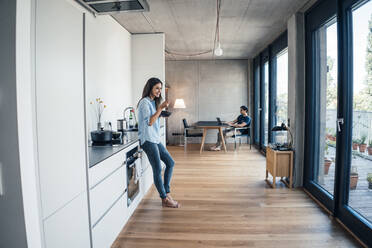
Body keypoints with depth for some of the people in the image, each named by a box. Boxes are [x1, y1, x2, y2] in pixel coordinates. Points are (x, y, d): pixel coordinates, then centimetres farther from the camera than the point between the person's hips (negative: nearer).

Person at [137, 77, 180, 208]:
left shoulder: (153, 102, 17)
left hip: (155, 139, 10)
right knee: (158, 169, -7)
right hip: (148, 140, -10)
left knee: (170, 162, 10)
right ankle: (165, 199, 4)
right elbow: (149, 122, -19)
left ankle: (166, 192, 18)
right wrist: (160, 108, -21)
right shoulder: (144, 102, -11)